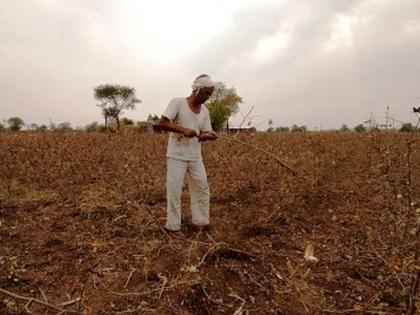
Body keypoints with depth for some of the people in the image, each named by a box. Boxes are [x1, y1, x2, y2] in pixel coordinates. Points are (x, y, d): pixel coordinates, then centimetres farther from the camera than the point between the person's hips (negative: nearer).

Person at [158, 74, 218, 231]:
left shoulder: (205, 111, 7)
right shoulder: (177, 102, -9)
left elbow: (203, 135, 5)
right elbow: (162, 123, -16)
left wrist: (209, 136, -19)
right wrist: (183, 129, -27)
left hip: (195, 157, 6)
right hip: (176, 155, -5)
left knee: (202, 188, 8)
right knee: (174, 190, -1)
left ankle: (201, 221, 24)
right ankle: (173, 225, 15)